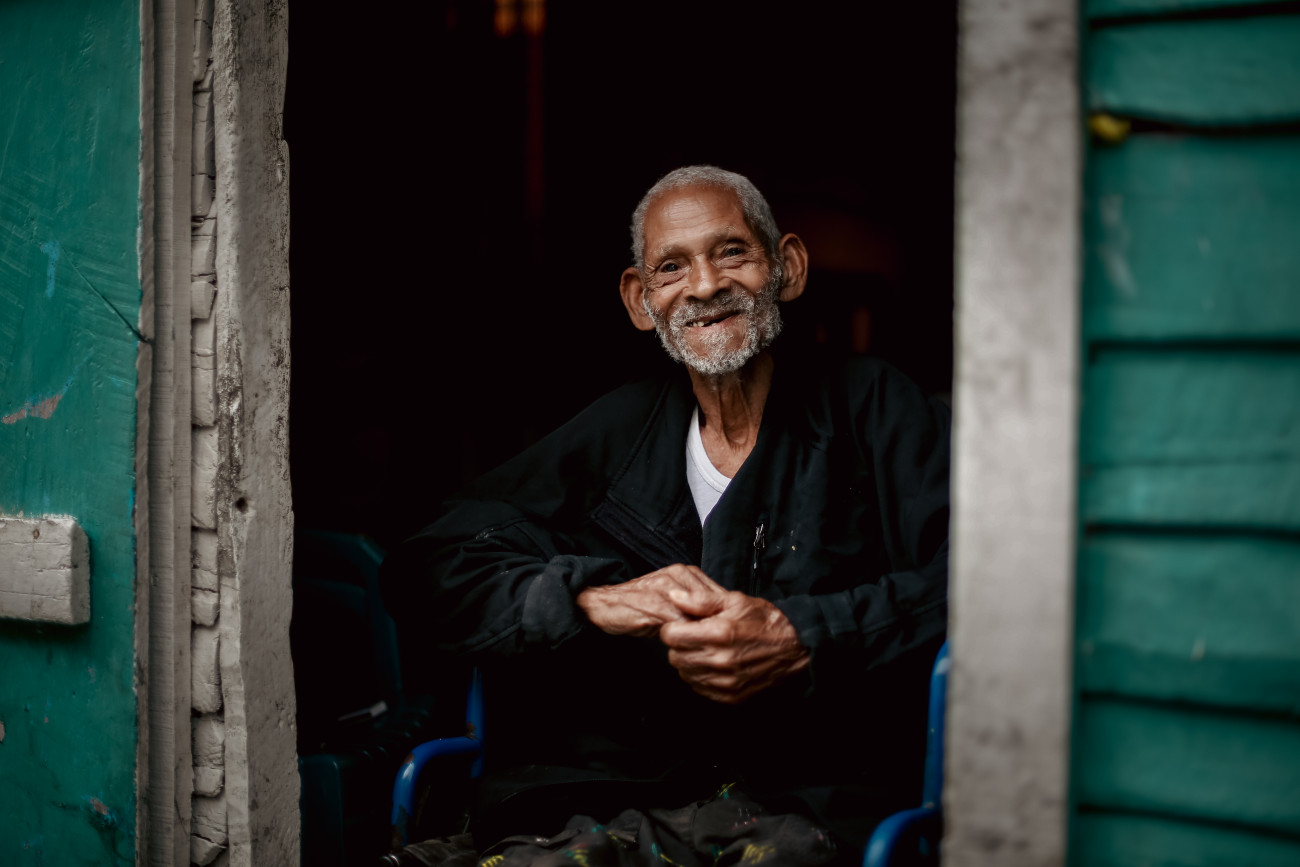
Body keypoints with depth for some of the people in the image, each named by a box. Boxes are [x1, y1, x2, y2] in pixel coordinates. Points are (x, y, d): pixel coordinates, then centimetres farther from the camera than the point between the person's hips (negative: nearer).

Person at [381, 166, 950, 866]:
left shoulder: (875, 409, 9)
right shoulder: (616, 433, 17)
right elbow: (427, 571, 12)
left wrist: (803, 640, -15)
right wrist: (596, 600, -4)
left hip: (811, 807, -2)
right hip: (608, 801, 2)